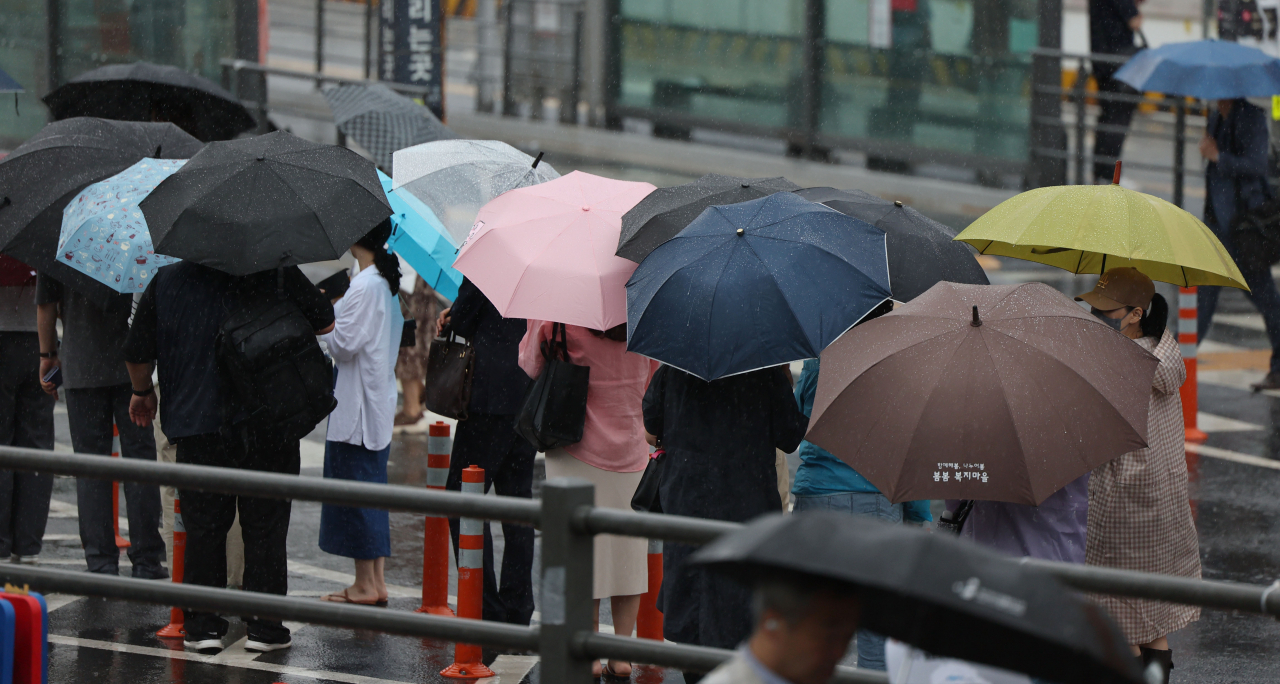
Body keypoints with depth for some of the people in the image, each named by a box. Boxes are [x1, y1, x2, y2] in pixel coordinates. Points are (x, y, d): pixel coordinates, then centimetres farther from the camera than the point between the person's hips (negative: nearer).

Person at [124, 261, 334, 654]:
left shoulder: (168, 281, 3)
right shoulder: (279, 274, -2)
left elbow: (138, 353, 8)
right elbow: (325, 324, 6)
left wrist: (142, 392, 27)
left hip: (197, 420, 1)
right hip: (269, 427, -1)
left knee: (203, 529, 10)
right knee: (265, 529, 6)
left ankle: (203, 627, 9)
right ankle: (265, 628, 7)